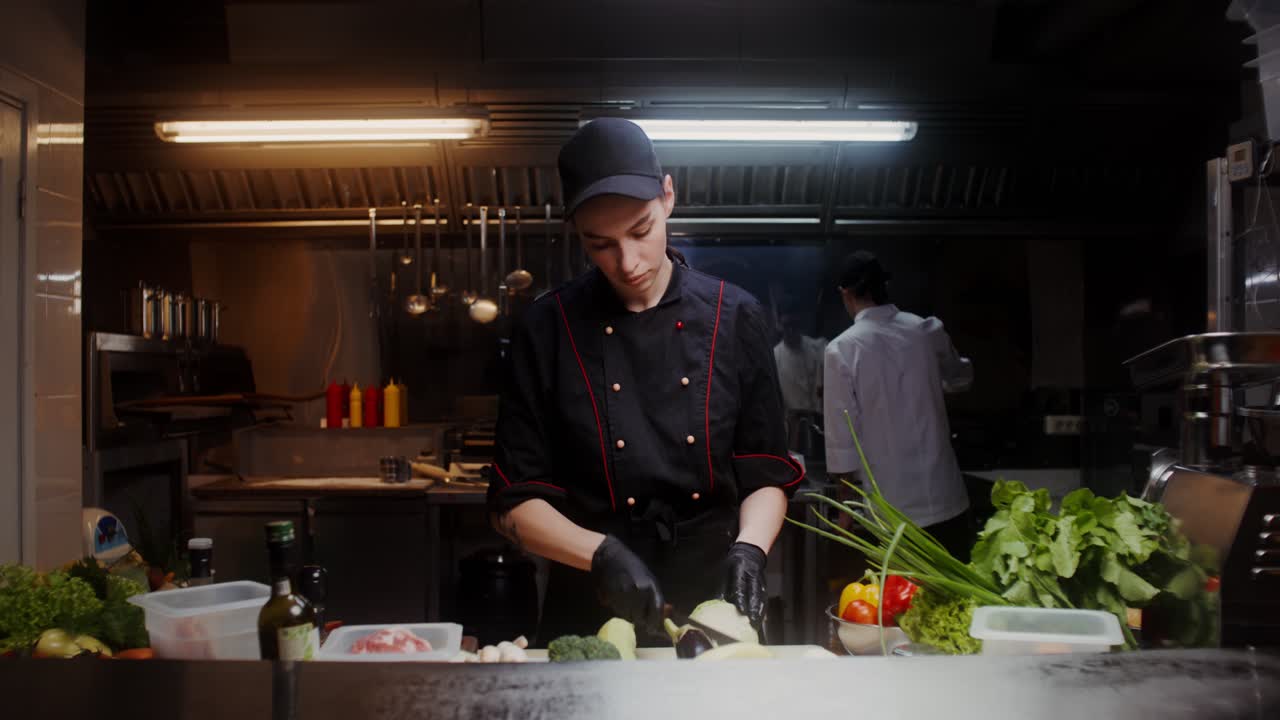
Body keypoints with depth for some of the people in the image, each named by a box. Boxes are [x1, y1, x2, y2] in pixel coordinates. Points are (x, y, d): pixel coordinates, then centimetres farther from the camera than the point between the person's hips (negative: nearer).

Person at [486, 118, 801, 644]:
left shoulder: (734, 318, -3)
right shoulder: (548, 330, -6)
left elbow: (767, 477, 2)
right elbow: (515, 501, -4)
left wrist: (748, 549, -17)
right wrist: (601, 554, -19)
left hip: (715, 599, 1)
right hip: (590, 614, 0)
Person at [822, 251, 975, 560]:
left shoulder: (841, 350, -12)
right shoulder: (928, 330, -1)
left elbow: (842, 435, -10)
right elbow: (961, 378, 20)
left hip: (894, 506, -3)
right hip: (946, 497, 3)